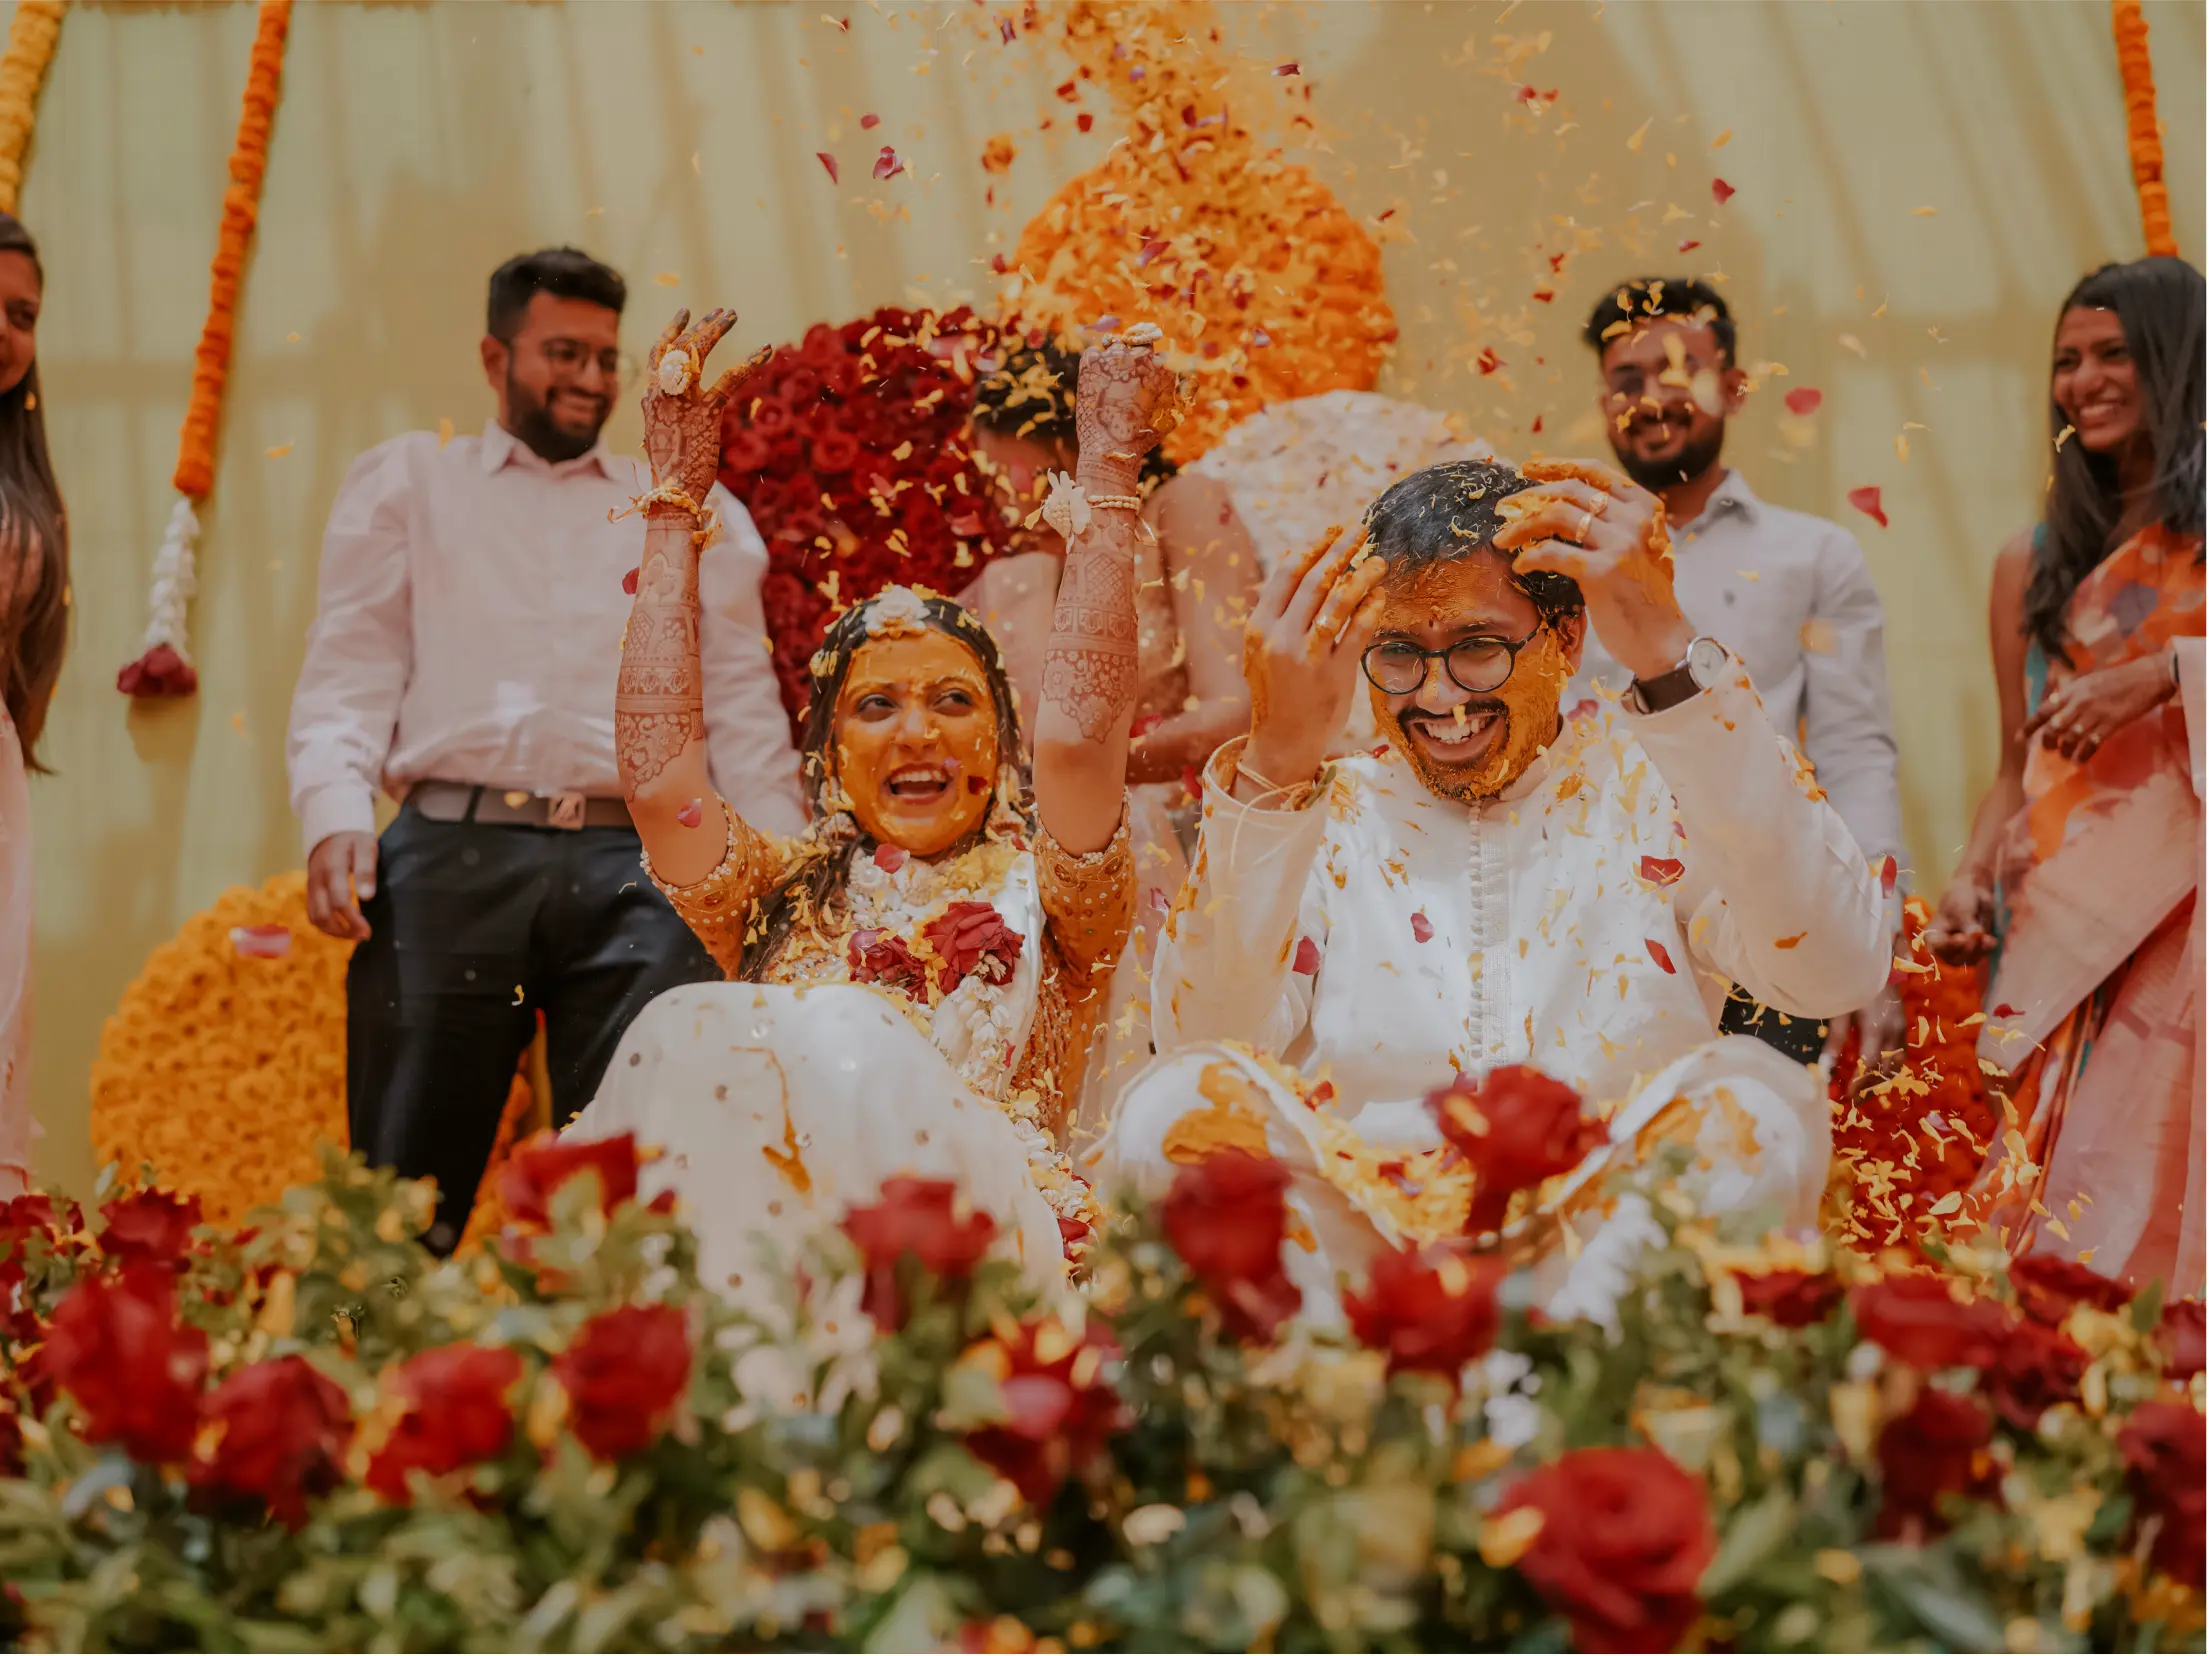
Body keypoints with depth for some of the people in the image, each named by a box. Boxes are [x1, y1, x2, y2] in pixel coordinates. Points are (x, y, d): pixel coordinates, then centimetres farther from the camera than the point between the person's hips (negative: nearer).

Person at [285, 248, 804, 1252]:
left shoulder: (697, 514, 25)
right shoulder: (407, 481, 22)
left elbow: (744, 705, 18)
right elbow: (349, 669, 12)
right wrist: (335, 814, -7)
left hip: (634, 867, 1)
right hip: (452, 853, -1)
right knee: (406, 1191, -6)